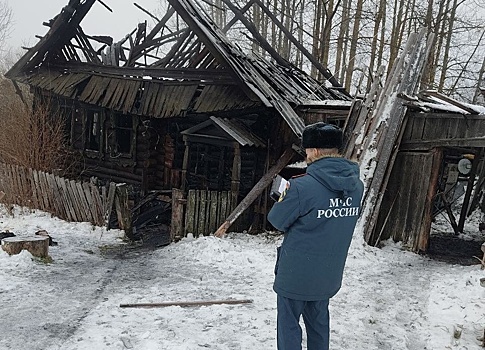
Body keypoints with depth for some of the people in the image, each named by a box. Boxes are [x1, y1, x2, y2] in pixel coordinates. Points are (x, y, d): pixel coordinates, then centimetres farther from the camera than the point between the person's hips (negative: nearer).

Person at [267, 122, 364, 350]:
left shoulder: (302, 187, -24)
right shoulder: (357, 186, -3)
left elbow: (277, 221, -11)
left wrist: (285, 198, 8)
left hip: (296, 272, -6)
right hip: (329, 272, 6)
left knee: (289, 325, 10)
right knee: (319, 322, 21)